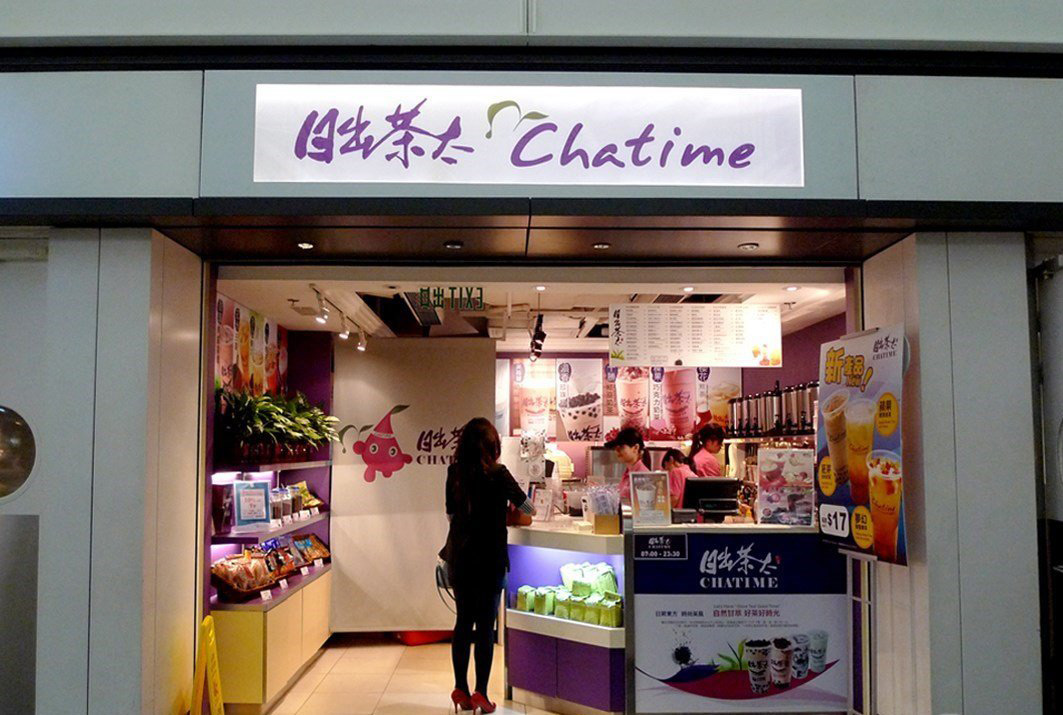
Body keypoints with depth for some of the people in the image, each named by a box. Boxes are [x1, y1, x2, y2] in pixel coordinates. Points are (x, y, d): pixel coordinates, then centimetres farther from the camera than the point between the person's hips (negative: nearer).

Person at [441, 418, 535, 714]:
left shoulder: (454, 473, 0)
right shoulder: (497, 474, -13)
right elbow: (527, 508, -2)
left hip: (459, 557, 5)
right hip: (489, 558, -5)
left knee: (463, 621, 14)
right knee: (486, 625, 4)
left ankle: (461, 689, 21)